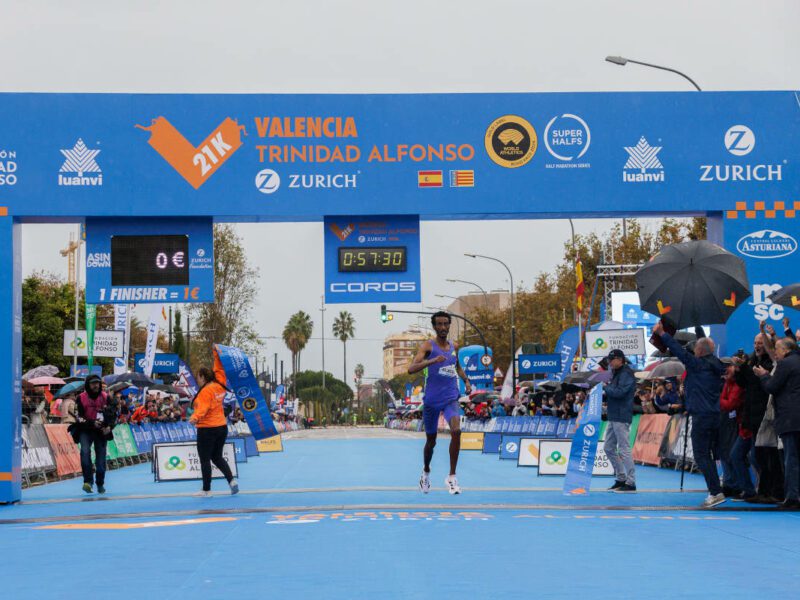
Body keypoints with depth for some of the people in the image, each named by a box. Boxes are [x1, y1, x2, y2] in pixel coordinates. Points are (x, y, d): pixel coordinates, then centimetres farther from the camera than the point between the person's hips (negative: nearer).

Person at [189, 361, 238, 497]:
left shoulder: (206, 391, -17)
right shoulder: (220, 386, 5)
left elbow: (203, 407, -30)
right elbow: (219, 370, 19)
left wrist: (195, 417, -46)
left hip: (207, 429, -8)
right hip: (222, 427, 8)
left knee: (204, 460, 2)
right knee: (217, 457, 19)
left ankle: (206, 490, 5)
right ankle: (231, 480, 1)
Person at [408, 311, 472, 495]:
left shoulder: (454, 347, 9)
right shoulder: (428, 346, -6)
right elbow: (411, 369, -20)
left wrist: (466, 380, 11)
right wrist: (432, 361, -34)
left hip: (451, 398, 2)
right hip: (432, 399, -2)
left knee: (456, 431, -23)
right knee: (431, 440, 10)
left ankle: (451, 477, -15)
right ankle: (426, 472, 39)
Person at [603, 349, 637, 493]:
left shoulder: (626, 374, -12)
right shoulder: (617, 374, 19)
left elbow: (619, 392, -24)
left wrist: (606, 387, -10)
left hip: (621, 418, -11)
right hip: (613, 417, 11)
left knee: (624, 449, -9)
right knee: (609, 448, 14)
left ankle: (631, 483, -7)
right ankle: (620, 478, 21)